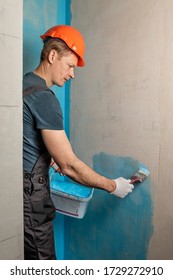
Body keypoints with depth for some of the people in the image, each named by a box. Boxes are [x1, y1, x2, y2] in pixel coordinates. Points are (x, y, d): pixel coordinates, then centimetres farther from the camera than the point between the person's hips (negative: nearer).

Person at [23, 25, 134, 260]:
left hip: (25, 187, 9)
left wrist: (51, 162, 21)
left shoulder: (25, 84, 8)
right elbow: (70, 166, -21)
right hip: (30, 196, -9)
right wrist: (112, 186, -9)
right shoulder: (44, 98, -21)